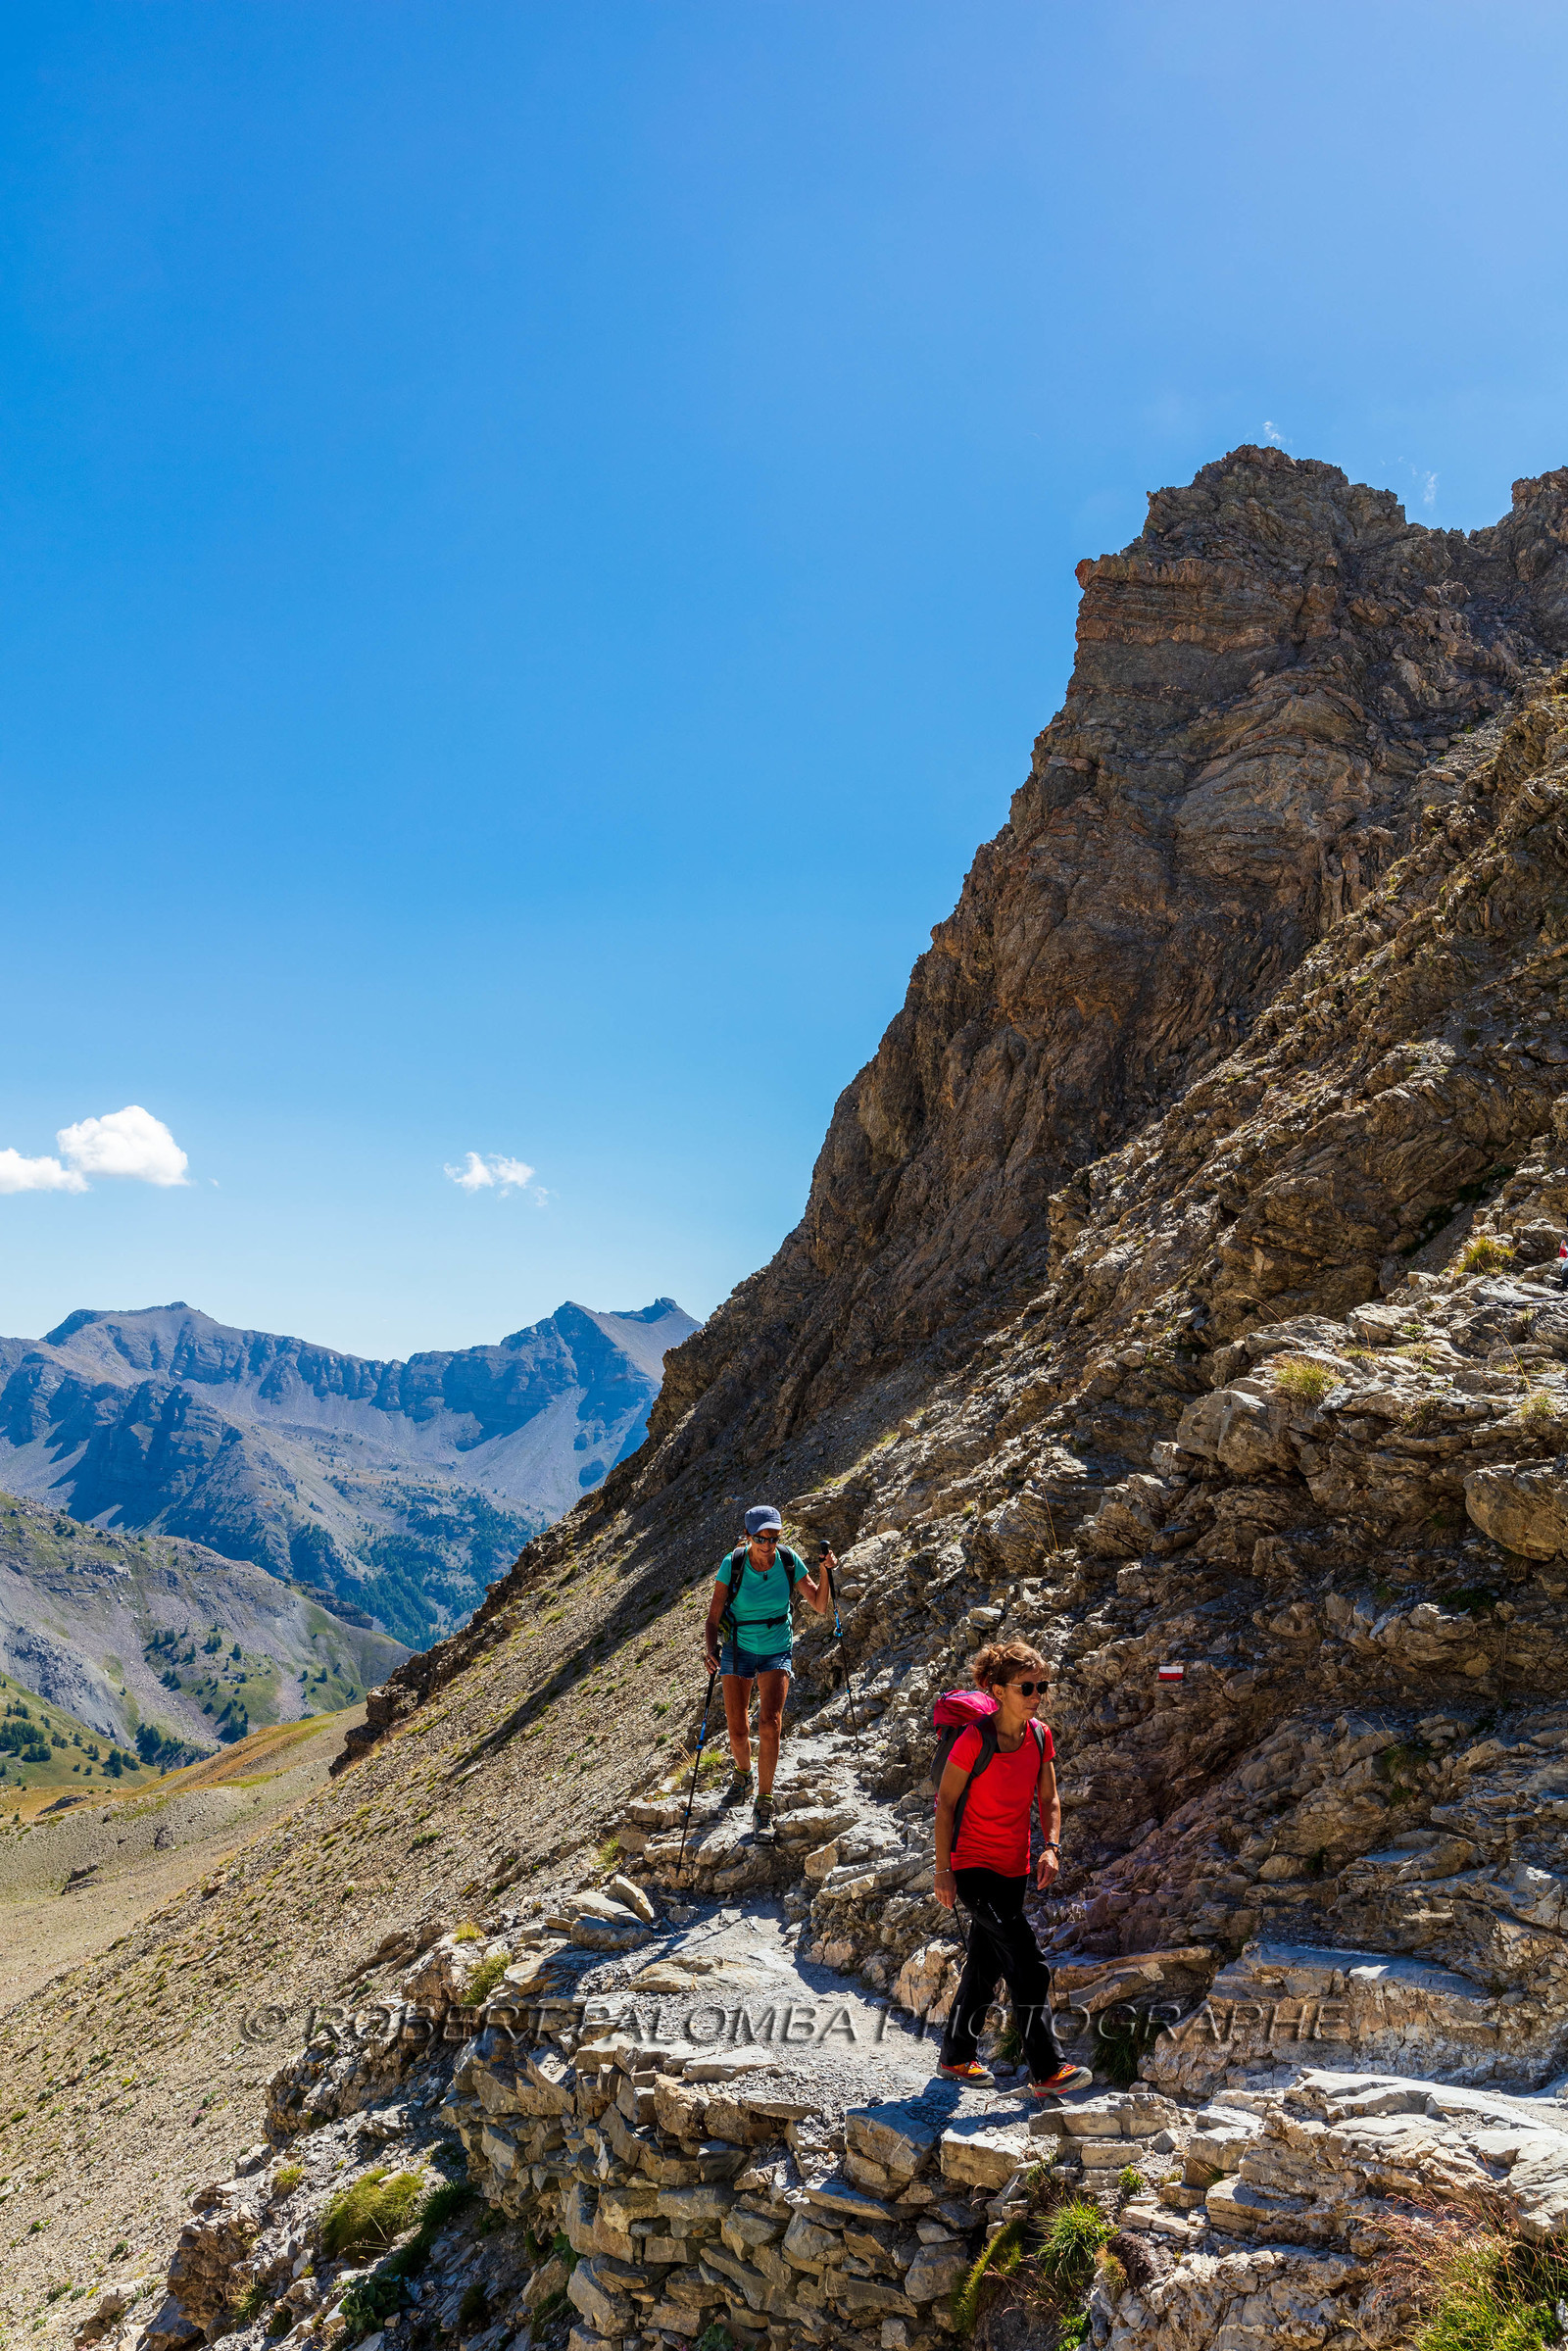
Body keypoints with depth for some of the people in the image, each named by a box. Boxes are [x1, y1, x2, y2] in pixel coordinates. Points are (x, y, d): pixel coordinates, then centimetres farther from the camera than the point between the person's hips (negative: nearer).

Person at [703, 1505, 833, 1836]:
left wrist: (824, 1572, -22)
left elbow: (821, 1607, -7)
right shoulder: (732, 1564, -19)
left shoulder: (788, 1561, -14)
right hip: (738, 1649, 0)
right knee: (737, 1731, 2)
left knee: (770, 1723, -18)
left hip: (776, 1650, 0)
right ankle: (743, 1775, 36)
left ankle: (764, 1804, -6)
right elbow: (713, 1618, -15)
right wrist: (710, 1650, -32)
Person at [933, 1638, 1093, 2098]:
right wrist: (943, 1870, -13)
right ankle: (1046, 2072, -7)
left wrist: (1052, 1847, -8)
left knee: (985, 1965, 16)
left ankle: (956, 2058, 32)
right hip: (974, 1869, -7)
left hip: (1014, 1870, 7)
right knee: (1028, 1965, -13)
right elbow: (945, 1803, -13)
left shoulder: (1040, 1736, -1)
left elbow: (1048, 1799, 9)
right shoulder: (974, 1742, -21)